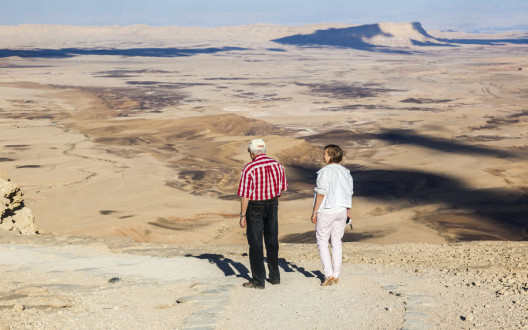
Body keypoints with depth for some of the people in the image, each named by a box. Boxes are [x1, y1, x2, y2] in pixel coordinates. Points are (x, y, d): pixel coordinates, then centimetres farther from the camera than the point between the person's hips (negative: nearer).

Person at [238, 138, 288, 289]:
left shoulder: (249, 168, -17)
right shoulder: (277, 165, -1)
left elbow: (245, 195, -17)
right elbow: (283, 188, 8)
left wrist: (242, 216, -12)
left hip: (255, 207, -5)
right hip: (273, 205, 5)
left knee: (255, 244, 3)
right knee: (272, 242, 16)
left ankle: (258, 280, 6)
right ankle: (274, 276, 23)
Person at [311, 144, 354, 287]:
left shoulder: (325, 171, -15)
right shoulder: (345, 172, 6)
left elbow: (321, 193, -16)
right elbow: (349, 193, 11)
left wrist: (315, 212, -9)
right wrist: (348, 211, 21)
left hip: (326, 211, -6)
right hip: (341, 210, 6)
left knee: (322, 242, 4)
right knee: (337, 242, 14)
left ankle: (329, 275, -4)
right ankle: (336, 275, 17)